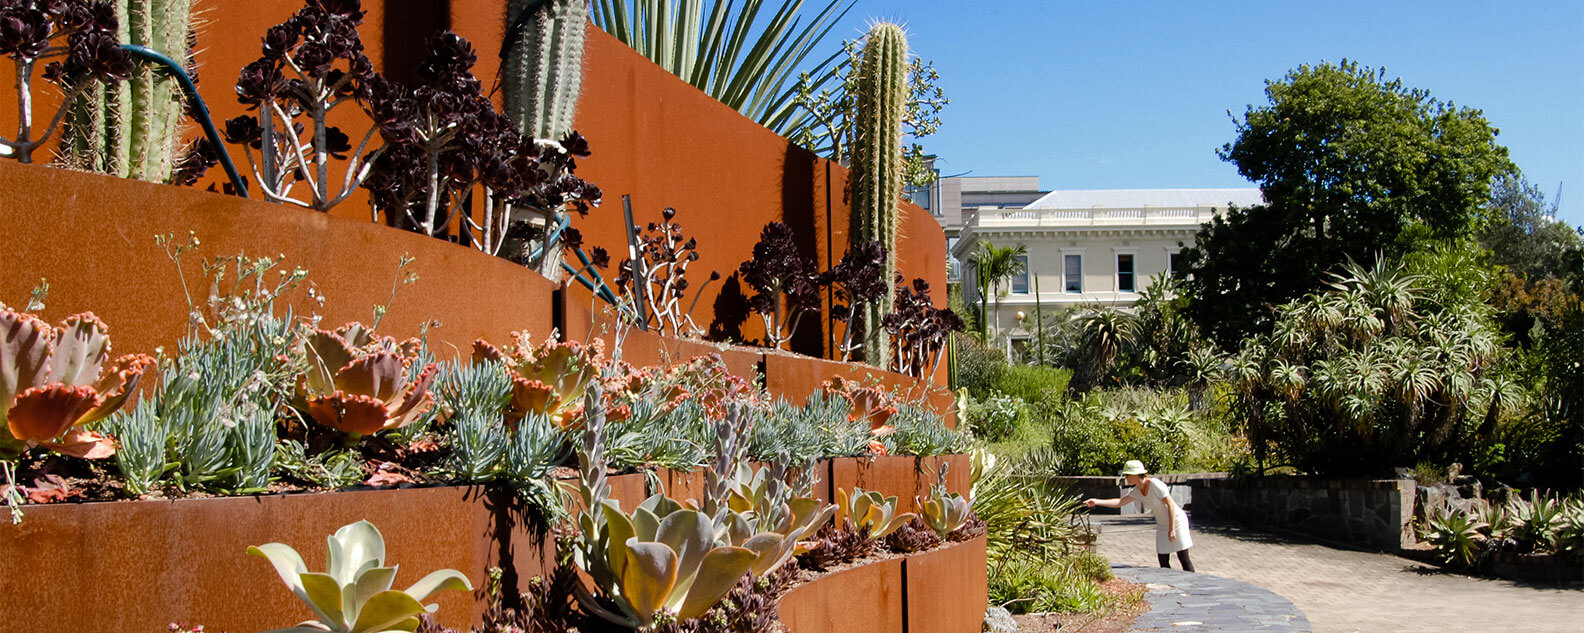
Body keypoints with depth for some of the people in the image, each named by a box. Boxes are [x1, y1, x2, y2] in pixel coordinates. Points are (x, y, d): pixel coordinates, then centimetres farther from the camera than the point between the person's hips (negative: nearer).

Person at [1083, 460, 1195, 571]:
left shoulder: (1155, 484, -23)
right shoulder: (1137, 491, -1)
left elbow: (1170, 504, -23)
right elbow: (1120, 502, -1)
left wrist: (1172, 529, -23)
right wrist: (1096, 501, -9)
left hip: (1176, 520, -7)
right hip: (1162, 524, 7)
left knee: (1183, 559, -6)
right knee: (1163, 562, 4)